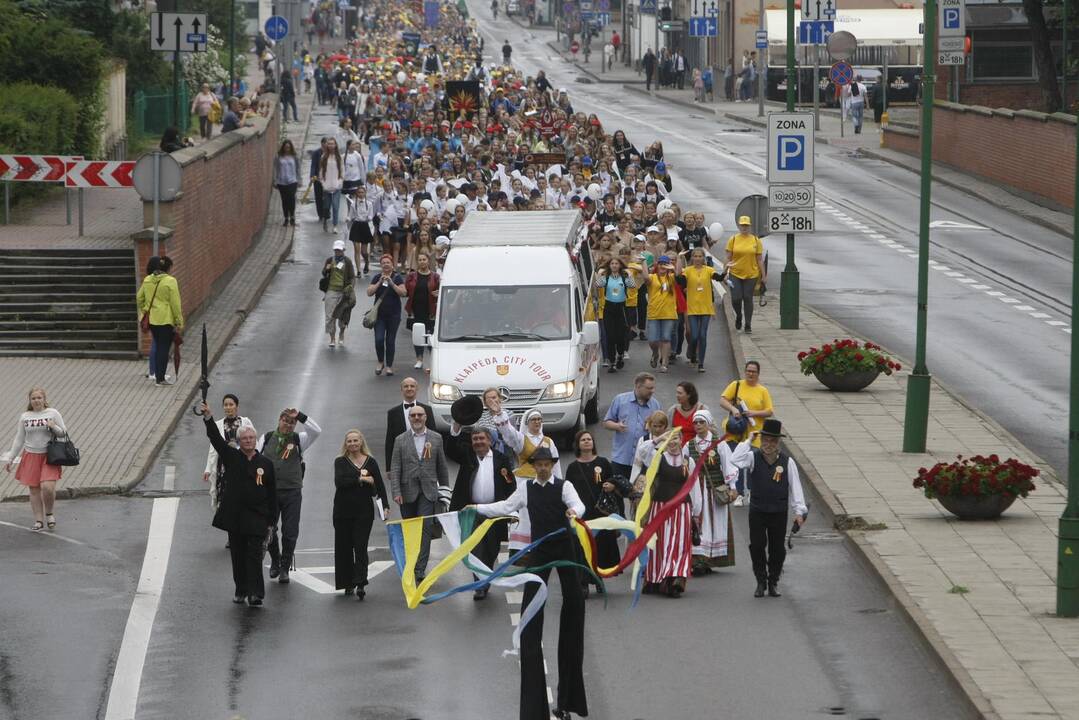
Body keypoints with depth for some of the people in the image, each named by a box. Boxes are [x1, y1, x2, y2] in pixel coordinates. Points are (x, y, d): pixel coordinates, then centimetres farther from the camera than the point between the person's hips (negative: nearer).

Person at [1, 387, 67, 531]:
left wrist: (54, 427, -15)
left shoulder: (53, 413, 2)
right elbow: (19, 440, 14)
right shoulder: (25, 417, 8)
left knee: (47, 487, -17)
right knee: (34, 489, 3)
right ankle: (39, 520, 13)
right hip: (31, 457, 3)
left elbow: (63, 433, 6)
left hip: (49, 456, -3)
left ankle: (49, 513, 9)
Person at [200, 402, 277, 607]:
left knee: (254, 555, -8)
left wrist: (271, 520, 3)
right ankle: (241, 590, 19)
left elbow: (272, 494, 6)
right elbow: (216, 439, -7)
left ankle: (255, 593, -10)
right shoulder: (232, 457, 6)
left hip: (257, 518, -2)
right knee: (238, 555, 8)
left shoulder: (265, 463, 4)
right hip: (234, 516, 2)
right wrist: (208, 418, -22)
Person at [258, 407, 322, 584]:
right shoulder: (267, 438, 7)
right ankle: (275, 561, 29)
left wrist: (299, 416, -16)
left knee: (290, 532, -1)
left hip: (292, 491, -1)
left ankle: (284, 568, 12)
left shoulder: (298, 439, 4)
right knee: (268, 531, 6)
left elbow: (317, 431, -12)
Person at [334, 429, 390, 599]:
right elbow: (339, 482, -13)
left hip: (364, 510, -1)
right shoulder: (340, 462, 3)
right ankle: (348, 584, 16)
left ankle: (360, 584, -13)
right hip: (343, 510, 1)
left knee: (361, 547, -8)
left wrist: (385, 506, -10)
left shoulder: (370, 462, 5)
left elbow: (379, 485, 1)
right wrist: (360, 479, -16)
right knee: (344, 547, 4)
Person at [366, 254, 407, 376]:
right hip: (379, 314, 1)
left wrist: (392, 283, -19)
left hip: (393, 314, -1)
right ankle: (381, 362, 11)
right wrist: (380, 282, -14)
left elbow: (403, 293, -11)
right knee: (379, 339, -10)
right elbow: (369, 293, -4)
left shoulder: (397, 278, 0)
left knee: (390, 341, 2)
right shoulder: (377, 278, 5)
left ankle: (389, 366, 11)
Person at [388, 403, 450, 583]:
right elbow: (395, 468, -1)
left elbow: (442, 466, 11)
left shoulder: (436, 438, 6)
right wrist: (396, 492, -10)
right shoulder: (400, 440, 3)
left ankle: (420, 570, -17)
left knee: (425, 528, -13)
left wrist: (444, 489, 11)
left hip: (428, 492, -1)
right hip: (408, 492, 1)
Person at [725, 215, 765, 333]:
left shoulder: (756, 240, 3)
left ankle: (748, 325, 8)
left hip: (751, 275, 0)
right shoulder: (733, 239, 2)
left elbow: (760, 259, 5)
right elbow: (728, 258, 4)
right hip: (735, 274, 0)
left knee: (748, 299, 1)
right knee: (736, 299, -6)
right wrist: (726, 272, -3)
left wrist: (763, 275, 3)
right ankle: (738, 316, 24)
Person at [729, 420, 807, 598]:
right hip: (757, 511, 0)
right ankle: (760, 582, 12)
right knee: (757, 546, 0)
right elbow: (735, 461, -22)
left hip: (779, 512, 0)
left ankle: (773, 583, 18)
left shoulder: (787, 462, -3)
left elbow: (795, 487, 1)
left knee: (777, 549, 5)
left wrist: (799, 511, -2)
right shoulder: (753, 457, -3)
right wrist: (747, 442, -17)